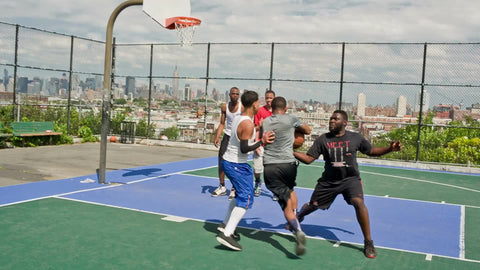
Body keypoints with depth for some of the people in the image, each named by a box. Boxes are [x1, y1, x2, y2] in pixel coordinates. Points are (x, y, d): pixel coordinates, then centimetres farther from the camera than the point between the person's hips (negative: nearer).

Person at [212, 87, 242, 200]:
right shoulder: (225, 107, 4)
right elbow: (222, 123, 10)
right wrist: (217, 136, -2)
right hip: (227, 136, 4)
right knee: (221, 162, 4)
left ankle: (234, 189, 8)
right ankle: (222, 187, 18)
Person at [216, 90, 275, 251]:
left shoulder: (238, 119, 7)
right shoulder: (248, 124, -21)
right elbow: (244, 149, -25)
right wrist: (261, 142, -29)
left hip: (229, 161, 10)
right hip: (237, 165, -10)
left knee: (241, 195, 24)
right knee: (246, 199, -11)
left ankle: (225, 225, 31)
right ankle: (226, 234, -17)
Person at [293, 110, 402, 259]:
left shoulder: (355, 138, -4)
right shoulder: (322, 140, -5)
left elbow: (371, 151, 9)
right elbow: (308, 159, -6)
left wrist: (390, 148, -5)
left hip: (350, 179, -1)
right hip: (329, 180, 2)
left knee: (358, 202, -27)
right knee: (313, 206, 10)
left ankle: (368, 242, -12)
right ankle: (300, 214, 51)